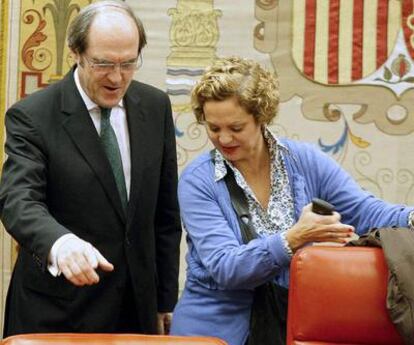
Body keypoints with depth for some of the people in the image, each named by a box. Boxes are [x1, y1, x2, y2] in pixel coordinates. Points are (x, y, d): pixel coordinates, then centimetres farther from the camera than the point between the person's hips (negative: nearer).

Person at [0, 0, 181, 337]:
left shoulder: (155, 106, 2)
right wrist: (59, 243, -44)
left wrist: (165, 300, 7)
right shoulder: (31, 116, -11)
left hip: (138, 306, 4)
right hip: (58, 313, -3)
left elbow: (165, 211, 6)